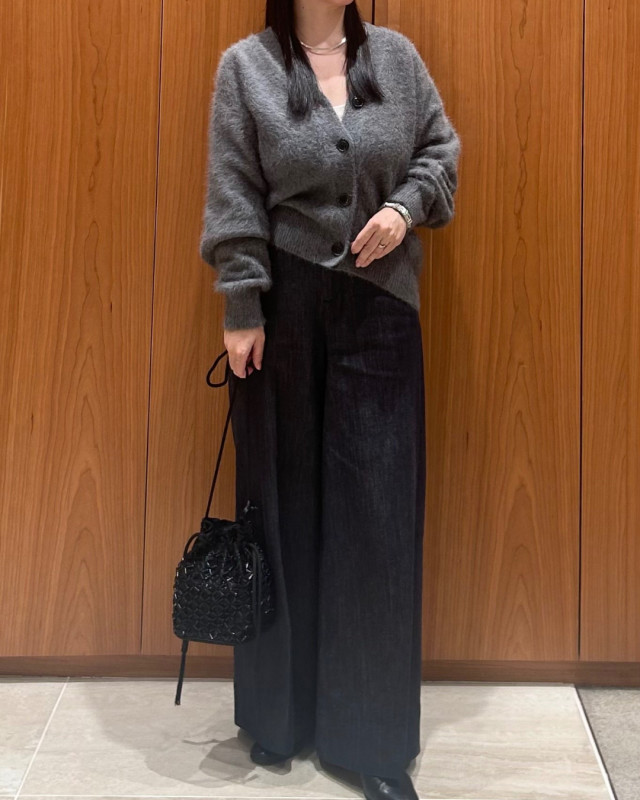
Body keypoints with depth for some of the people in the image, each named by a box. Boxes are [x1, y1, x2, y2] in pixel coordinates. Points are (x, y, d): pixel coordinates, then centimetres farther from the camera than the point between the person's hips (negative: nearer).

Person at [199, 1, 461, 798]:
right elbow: (233, 199, -3)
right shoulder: (244, 66, 2)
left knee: (378, 512, 1)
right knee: (281, 504, 6)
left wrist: (406, 206, -6)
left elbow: (442, 150, 14)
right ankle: (277, 714, 25)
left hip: (379, 308, 2)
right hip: (283, 307, -1)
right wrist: (241, 310, -9)